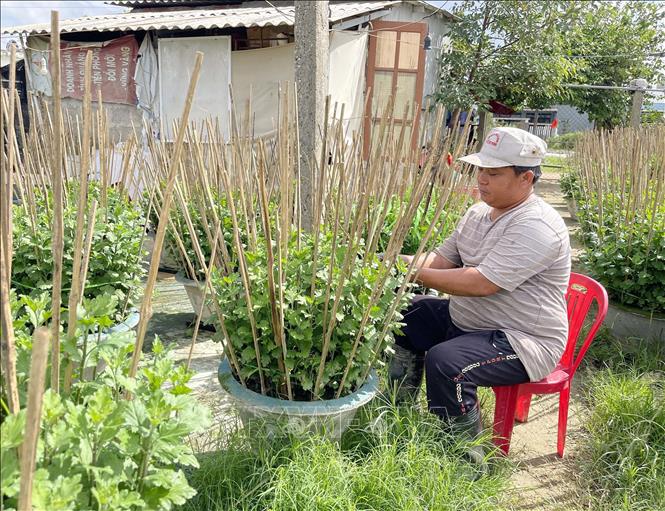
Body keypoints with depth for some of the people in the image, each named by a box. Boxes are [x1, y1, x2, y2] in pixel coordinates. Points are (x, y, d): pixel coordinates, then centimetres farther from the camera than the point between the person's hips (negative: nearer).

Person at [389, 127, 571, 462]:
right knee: (403, 318, 11)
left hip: (524, 340, -10)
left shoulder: (537, 226, -24)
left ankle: (465, 457, -9)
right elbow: (443, 258, 7)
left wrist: (414, 272, -27)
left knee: (444, 361, -33)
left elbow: (482, 283, -31)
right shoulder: (478, 212, 6)